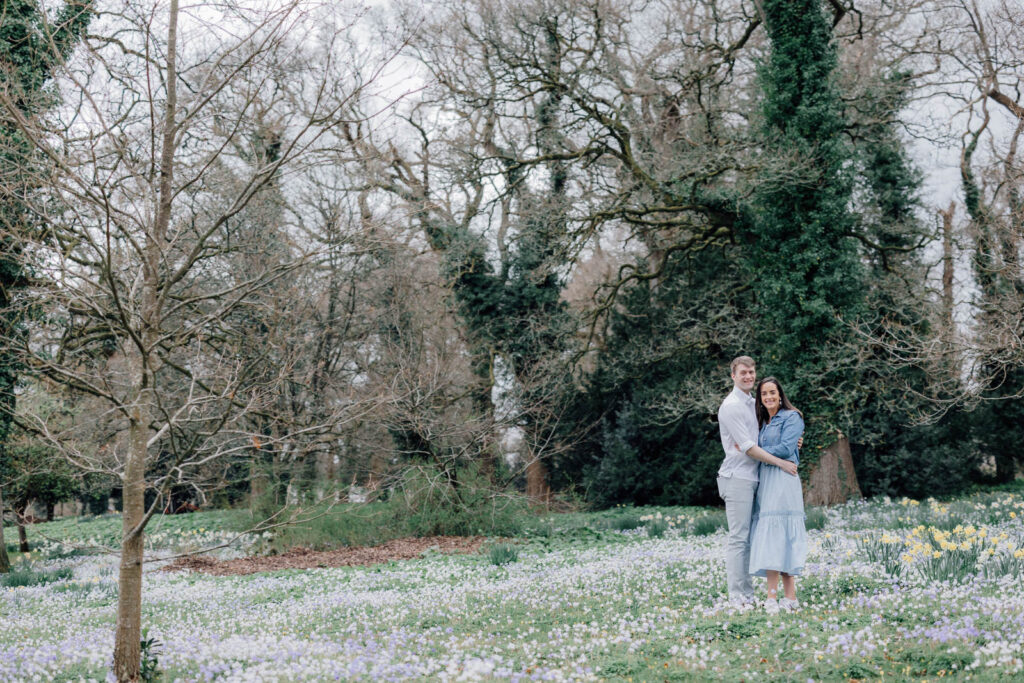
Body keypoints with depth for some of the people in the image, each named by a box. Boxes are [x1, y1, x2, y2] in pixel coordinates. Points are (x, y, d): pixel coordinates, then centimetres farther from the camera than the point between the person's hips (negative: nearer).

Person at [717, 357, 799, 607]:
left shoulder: (753, 403, 18)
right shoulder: (731, 406, -10)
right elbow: (747, 446, -14)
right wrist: (781, 463, -12)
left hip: (752, 478, 9)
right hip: (737, 478, -9)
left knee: (749, 538, 9)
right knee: (738, 538, -8)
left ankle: (748, 594, 13)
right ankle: (736, 596, -6)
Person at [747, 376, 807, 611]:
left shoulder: (791, 417, -1)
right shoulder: (762, 422, 21)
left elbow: (785, 449, -12)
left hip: (782, 480, -7)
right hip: (763, 480, 7)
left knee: (773, 534, -14)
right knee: (778, 539, 3)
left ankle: (772, 598, -16)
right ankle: (790, 597, 2)